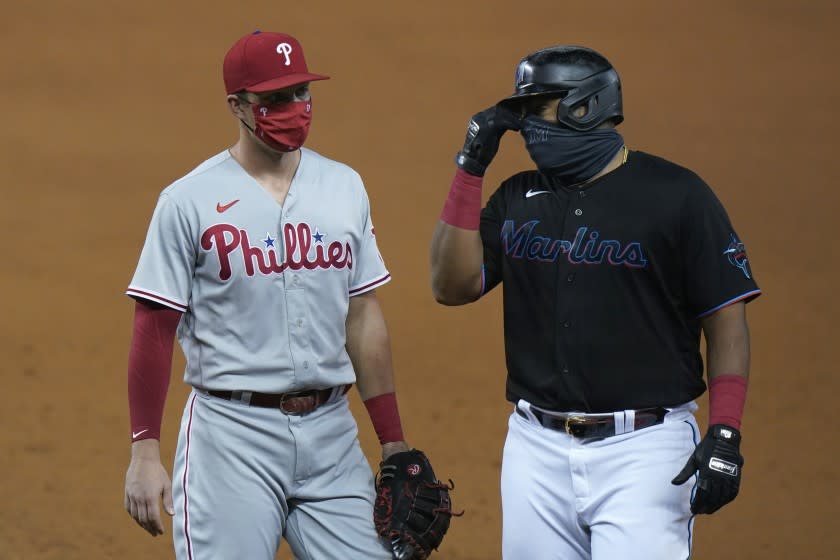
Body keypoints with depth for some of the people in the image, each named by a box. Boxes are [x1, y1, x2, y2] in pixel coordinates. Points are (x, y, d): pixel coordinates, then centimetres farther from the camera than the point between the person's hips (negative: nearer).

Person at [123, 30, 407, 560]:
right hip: (232, 434, -4)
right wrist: (144, 452, -9)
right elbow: (154, 331, -4)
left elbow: (363, 317, 13)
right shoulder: (189, 200, -4)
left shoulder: (344, 187, 10)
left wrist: (394, 442, 10)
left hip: (331, 433, 4)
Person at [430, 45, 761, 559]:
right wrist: (472, 166, 1)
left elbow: (726, 318, -4)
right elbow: (453, 285, 3)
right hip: (537, 449, 5)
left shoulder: (675, 194, -3)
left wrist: (725, 435, -14)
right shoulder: (517, 199, 12)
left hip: (643, 449, -5)